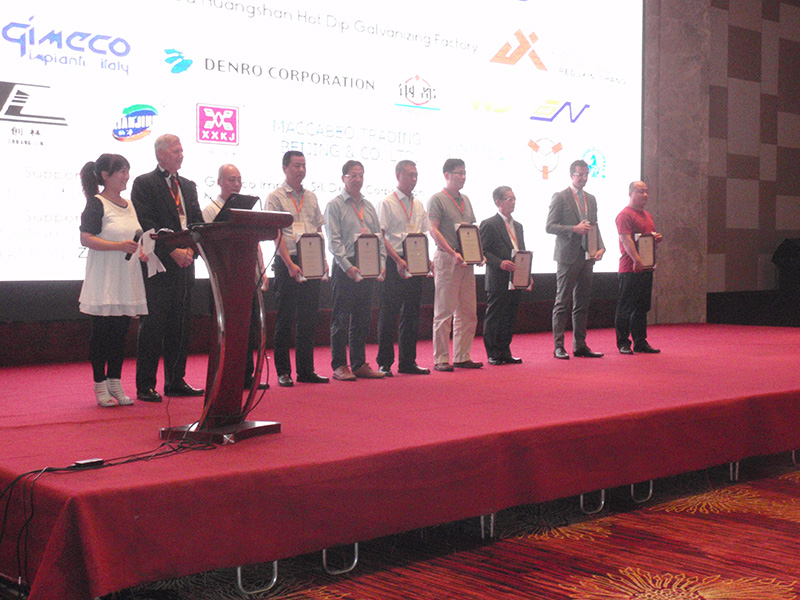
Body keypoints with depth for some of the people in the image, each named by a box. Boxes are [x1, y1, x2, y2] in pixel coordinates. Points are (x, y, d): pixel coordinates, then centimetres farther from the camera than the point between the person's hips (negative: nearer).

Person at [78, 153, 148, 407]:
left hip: (127, 276, 6)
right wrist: (120, 246, -23)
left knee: (121, 331, 7)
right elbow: (86, 238, -15)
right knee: (102, 331, -1)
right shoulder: (97, 204, -6)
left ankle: (115, 382, 13)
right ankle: (100, 386, 6)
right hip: (104, 276, -6)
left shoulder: (129, 205, 15)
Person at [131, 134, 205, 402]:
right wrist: (173, 251, -17)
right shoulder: (144, 184, -3)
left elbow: (197, 222, 14)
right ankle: (145, 386, 1)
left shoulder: (188, 186, 18)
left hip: (184, 263, 7)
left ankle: (176, 381, 16)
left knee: (181, 324, 9)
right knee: (153, 325, -4)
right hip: (158, 264, -6)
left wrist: (190, 249, -5)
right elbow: (147, 224, -11)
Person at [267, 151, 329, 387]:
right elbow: (276, 234, -10)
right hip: (287, 263, -5)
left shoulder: (311, 197, 15)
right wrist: (290, 264, -18)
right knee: (285, 319, -1)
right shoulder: (276, 197, -2)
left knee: (308, 319, 8)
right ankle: (283, 372, 6)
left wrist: (323, 259, 3)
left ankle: (306, 370, 14)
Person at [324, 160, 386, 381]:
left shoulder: (368, 206, 17)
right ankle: (339, 366, 3)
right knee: (341, 319, -3)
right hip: (345, 269, -6)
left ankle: (359, 364, 15)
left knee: (363, 319, 9)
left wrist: (381, 263, 2)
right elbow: (333, 240, -9)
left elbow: (379, 237, 16)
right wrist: (348, 266, -19)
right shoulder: (335, 205, -1)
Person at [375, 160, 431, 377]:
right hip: (393, 264, -6)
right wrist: (398, 260, -19)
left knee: (412, 314, 8)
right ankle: (384, 363, 4)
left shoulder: (418, 205, 15)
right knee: (388, 314, -3)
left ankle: (408, 362, 16)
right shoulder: (386, 203, -3)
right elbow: (380, 237, -10)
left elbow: (424, 235, 17)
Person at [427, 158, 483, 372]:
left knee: (468, 312, 8)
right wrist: (453, 253, -19)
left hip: (466, 261, 7)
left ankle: (462, 357, 15)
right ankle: (441, 359, 1)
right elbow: (433, 230, -12)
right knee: (444, 311, -4)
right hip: (446, 258, -7)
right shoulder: (437, 199, -4)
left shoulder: (465, 200, 17)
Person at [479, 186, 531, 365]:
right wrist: (500, 263, -21)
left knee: (510, 318, 10)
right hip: (498, 281, -7)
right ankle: (493, 355, 6)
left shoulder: (518, 226, 18)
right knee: (494, 318, -1)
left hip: (515, 281, 7)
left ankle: (505, 353, 18)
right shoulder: (489, 225, -5)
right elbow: (483, 251, -10)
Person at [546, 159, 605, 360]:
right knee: (562, 303, -4)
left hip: (587, 257, 7)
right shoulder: (560, 197, -4)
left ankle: (580, 346, 14)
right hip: (568, 256, -6)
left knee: (582, 304, 9)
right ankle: (558, 346, -1)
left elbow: (594, 226, 20)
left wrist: (601, 247, 3)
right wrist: (574, 229, -19)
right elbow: (550, 226, -9)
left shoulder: (591, 199, 16)